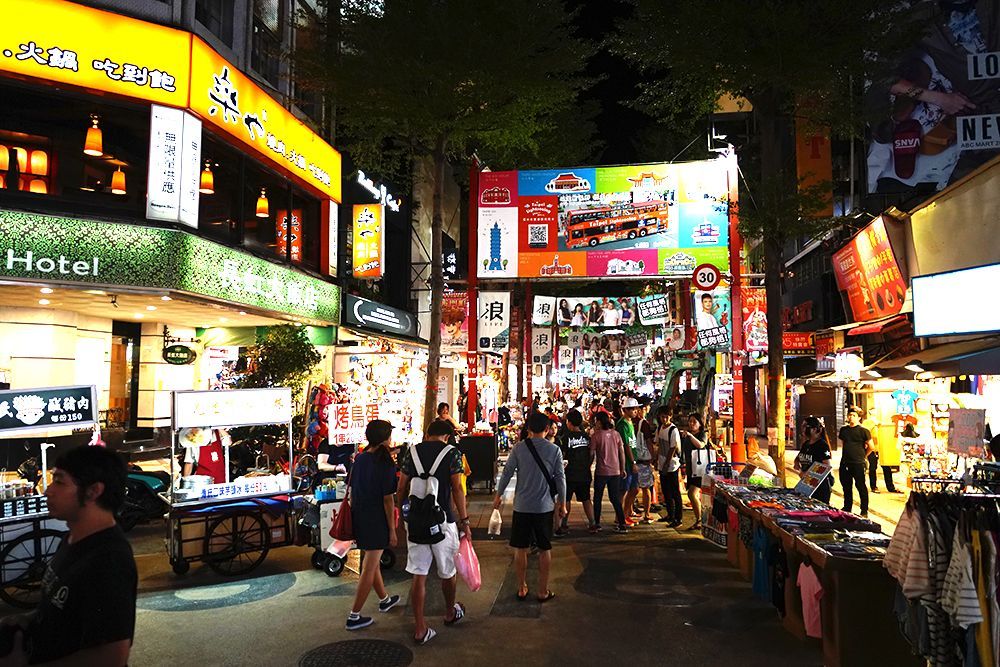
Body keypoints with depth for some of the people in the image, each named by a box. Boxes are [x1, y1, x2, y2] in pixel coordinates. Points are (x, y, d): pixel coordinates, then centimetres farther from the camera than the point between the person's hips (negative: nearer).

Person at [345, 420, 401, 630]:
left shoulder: (359, 459, 2)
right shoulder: (386, 465, -17)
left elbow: (352, 491, 7)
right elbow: (387, 500, -16)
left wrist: (354, 516, 18)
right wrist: (392, 530, -9)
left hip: (359, 518, 7)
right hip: (377, 520, -7)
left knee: (371, 561, 22)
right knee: (369, 569, 3)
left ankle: (384, 599, 41)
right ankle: (354, 616, 8)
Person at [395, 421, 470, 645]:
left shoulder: (411, 452, 4)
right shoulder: (451, 453, -5)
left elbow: (401, 488, 4)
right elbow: (457, 489, -9)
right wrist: (464, 521, -5)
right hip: (443, 519, -2)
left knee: (419, 575, 8)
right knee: (448, 571, 18)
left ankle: (420, 629, 10)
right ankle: (450, 613, 38)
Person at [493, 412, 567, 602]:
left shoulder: (519, 448, -5)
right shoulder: (554, 450, -5)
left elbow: (507, 472, -2)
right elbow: (560, 477, -3)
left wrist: (498, 495, 10)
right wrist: (562, 502, 8)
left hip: (522, 506, 0)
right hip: (545, 507, 0)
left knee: (521, 548, 12)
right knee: (544, 549, 11)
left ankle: (522, 588, 21)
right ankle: (543, 591, 18)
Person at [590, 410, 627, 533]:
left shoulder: (596, 436, -10)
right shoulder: (616, 434, 1)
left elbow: (592, 454, -8)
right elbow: (622, 452, 4)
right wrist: (623, 469, 12)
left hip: (601, 471, -4)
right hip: (615, 471, 4)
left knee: (597, 498, 10)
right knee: (615, 498, 11)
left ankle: (597, 524, 12)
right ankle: (622, 524, 8)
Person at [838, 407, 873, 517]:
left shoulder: (863, 431, -8)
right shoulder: (843, 430, 9)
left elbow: (871, 447, -2)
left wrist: (863, 456, 8)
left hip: (858, 464, -6)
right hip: (844, 463, 6)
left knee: (861, 487, 1)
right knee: (846, 487, 14)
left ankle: (864, 511, 10)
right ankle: (847, 509, 26)